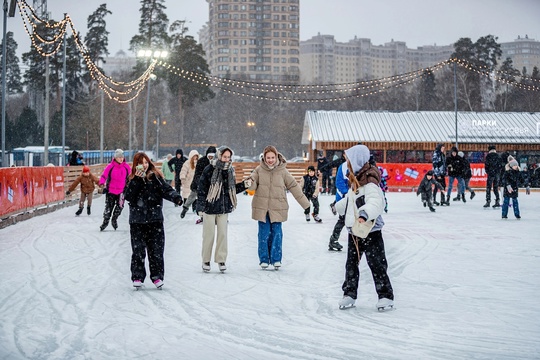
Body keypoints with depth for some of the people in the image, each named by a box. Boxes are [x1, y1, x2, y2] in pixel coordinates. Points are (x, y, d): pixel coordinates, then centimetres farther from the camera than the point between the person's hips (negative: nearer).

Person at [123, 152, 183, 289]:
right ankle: (137, 277, 11)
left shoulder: (155, 177, 3)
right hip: (137, 221, 1)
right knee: (138, 250, 2)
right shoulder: (132, 179, 7)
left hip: (155, 220, -1)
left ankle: (157, 276, 10)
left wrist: (176, 198, -27)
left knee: (156, 250, 0)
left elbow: (166, 189, -8)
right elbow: (128, 196, -6)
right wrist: (137, 180, -13)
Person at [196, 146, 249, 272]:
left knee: (222, 234, 4)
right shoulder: (209, 170, -9)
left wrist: (244, 185, 2)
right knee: (209, 234, 2)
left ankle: (221, 260, 14)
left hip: (224, 208, 4)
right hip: (210, 207, -4)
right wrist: (200, 206, -10)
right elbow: (201, 189, -7)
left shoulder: (230, 170, 7)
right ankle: (206, 260, 14)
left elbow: (233, 189, 17)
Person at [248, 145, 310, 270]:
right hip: (261, 207, 0)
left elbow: (294, 186, 5)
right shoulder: (259, 170, 0)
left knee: (277, 233, 1)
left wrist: (305, 203, 8)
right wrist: (250, 183, -29)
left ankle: (276, 259, 12)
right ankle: (264, 259, 14)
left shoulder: (282, 171, -1)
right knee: (264, 234, 3)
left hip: (278, 208, 0)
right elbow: (253, 184, -2)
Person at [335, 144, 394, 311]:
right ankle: (349, 294, 22)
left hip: (370, 230, -9)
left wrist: (364, 214, -51)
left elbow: (376, 202, -35)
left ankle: (385, 296, 6)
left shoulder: (369, 183, -19)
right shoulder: (355, 180, 11)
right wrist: (339, 206, 48)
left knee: (376, 264, -3)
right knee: (351, 264, 12)